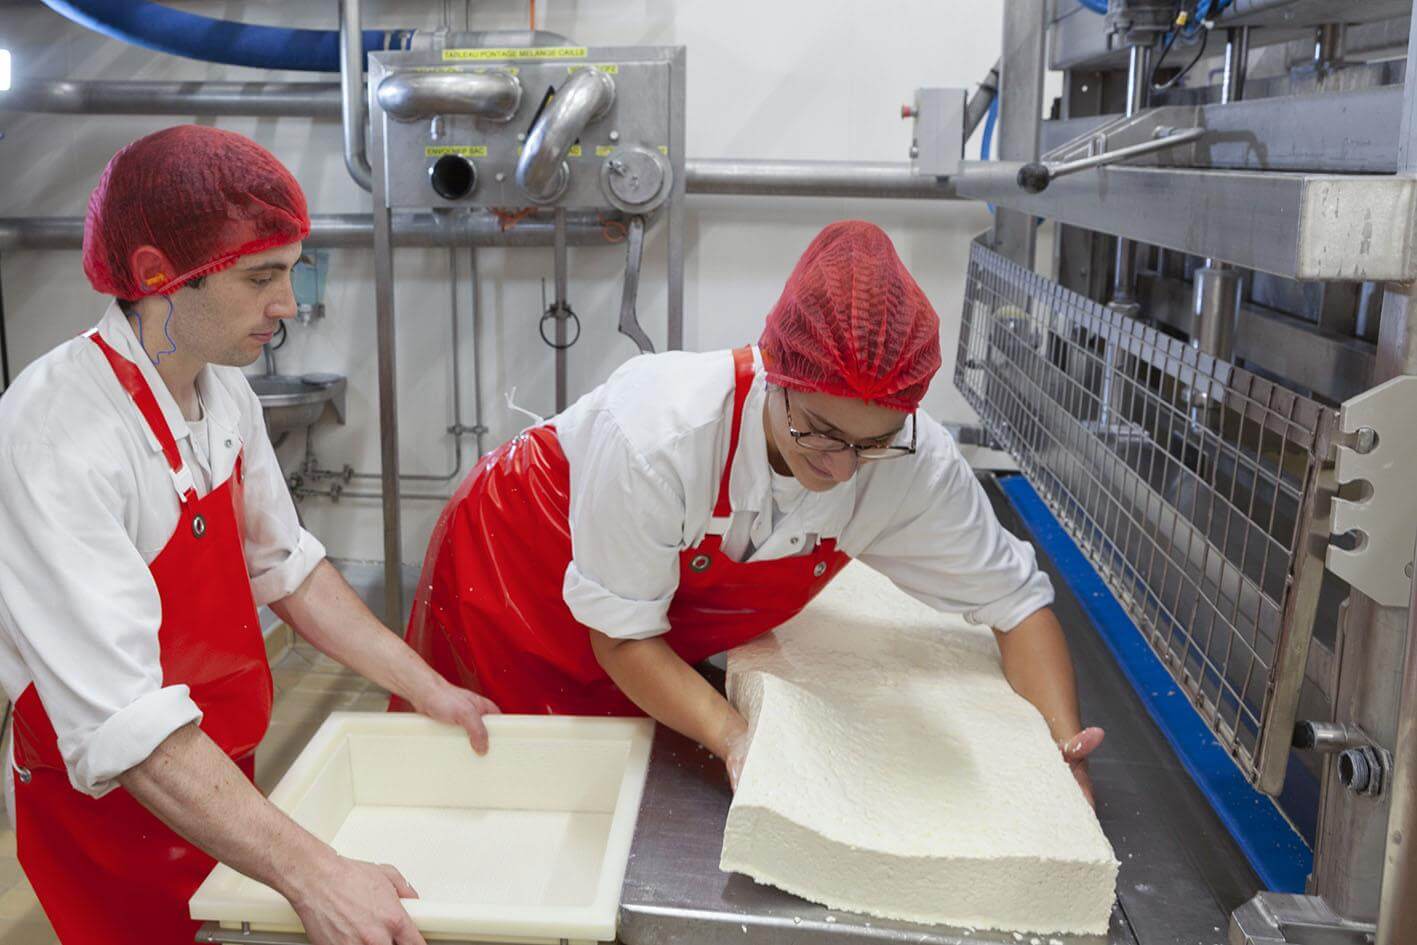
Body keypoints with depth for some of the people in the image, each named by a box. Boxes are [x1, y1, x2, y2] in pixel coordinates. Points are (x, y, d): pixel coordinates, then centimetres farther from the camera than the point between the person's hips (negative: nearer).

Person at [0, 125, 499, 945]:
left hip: (222, 782, 7)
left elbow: (282, 564, 6)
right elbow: (122, 722, -35)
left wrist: (424, 686, 3)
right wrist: (313, 875, -38)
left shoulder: (224, 393, -3)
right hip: (111, 808, -7)